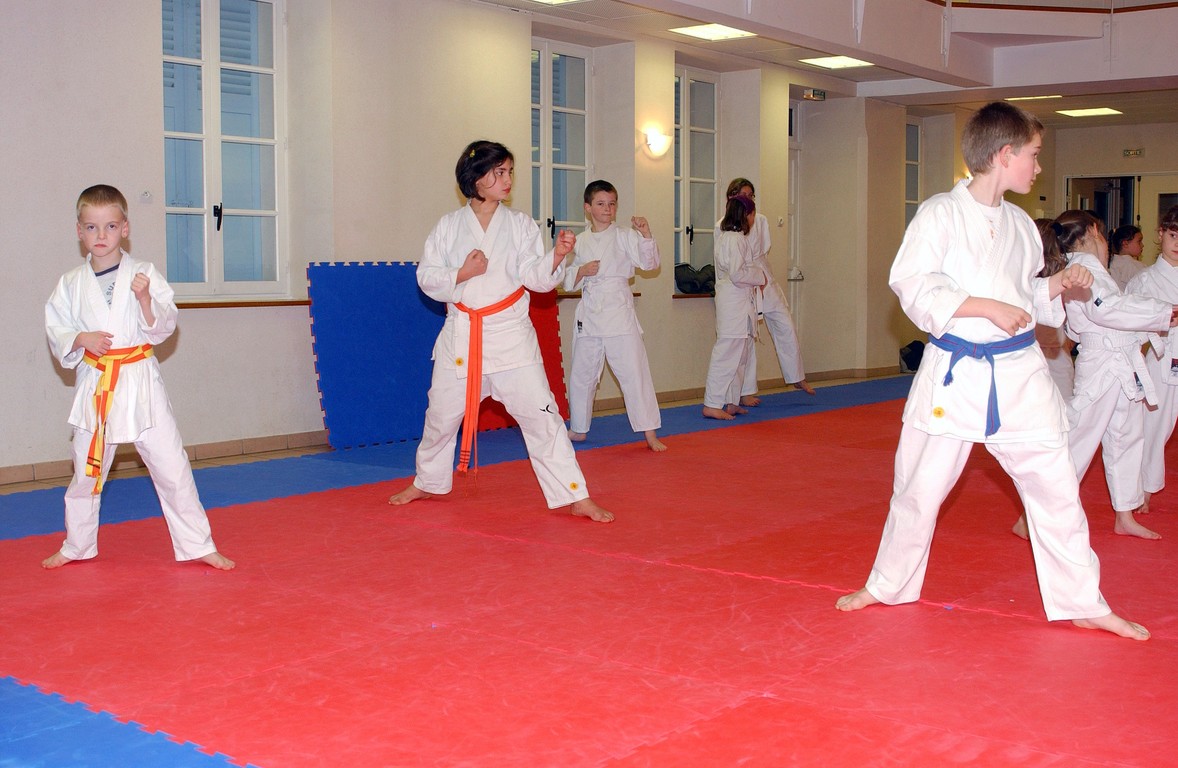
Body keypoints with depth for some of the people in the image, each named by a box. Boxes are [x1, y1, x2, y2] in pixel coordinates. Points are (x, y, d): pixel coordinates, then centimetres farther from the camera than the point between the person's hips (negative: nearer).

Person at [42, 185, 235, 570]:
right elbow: (56, 333, 5)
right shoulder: (71, 283, 3)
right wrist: (82, 340, -14)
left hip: (140, 382, -2)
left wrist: (147, 300, -21)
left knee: (170, 464, -1)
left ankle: (198, 546, 9)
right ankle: (76, 546, 34)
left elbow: (164, 328, -4)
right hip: (94, 383, 2)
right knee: (86, 471, 15)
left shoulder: (144, 274, -2)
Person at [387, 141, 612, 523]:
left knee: (539, 411, -8)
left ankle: (576, 497, -3)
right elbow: (427, 277, 1)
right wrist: (463, 273, -15)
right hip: (461, 334, 1)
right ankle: (427, 482, 39)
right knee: (441, 414, 14)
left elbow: (535, 277, -4)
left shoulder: (520, 224, 1)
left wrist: (557, 255, -22)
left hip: (511, 333, -1)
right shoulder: (449, 225, 2)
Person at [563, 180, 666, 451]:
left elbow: (649, 262, -11)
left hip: (619, 310, -4)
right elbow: (569, 281, 13)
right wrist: (582, 272, -8)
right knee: (581, 374, 13)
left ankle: (650, 433, -3)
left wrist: (646, 234, -25)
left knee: (633, 371, -8)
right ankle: (578, 429, 30)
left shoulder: (625, 236, 0)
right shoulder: (580, 241, 10)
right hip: (589, 313, 4)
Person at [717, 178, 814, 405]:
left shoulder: (761, 221, 6)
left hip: (764, 282, 4)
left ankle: (797, 378, 18)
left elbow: (763, 253, 2)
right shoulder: (723, 227, -6)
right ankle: (745, 392, 8)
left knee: (786, 327, 3)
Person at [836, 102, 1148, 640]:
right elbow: (913, 287, -17)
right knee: (919, 488, 6)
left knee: (1055, 485, 5)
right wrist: (987, 307, -21)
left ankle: (1082, 604, 19)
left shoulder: (1020, 224, 10)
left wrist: (1057, 287, 2)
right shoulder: (940, 213, -8)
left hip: (1019, 373, 5)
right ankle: (888, 587, 27)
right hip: (954, 373, -4)